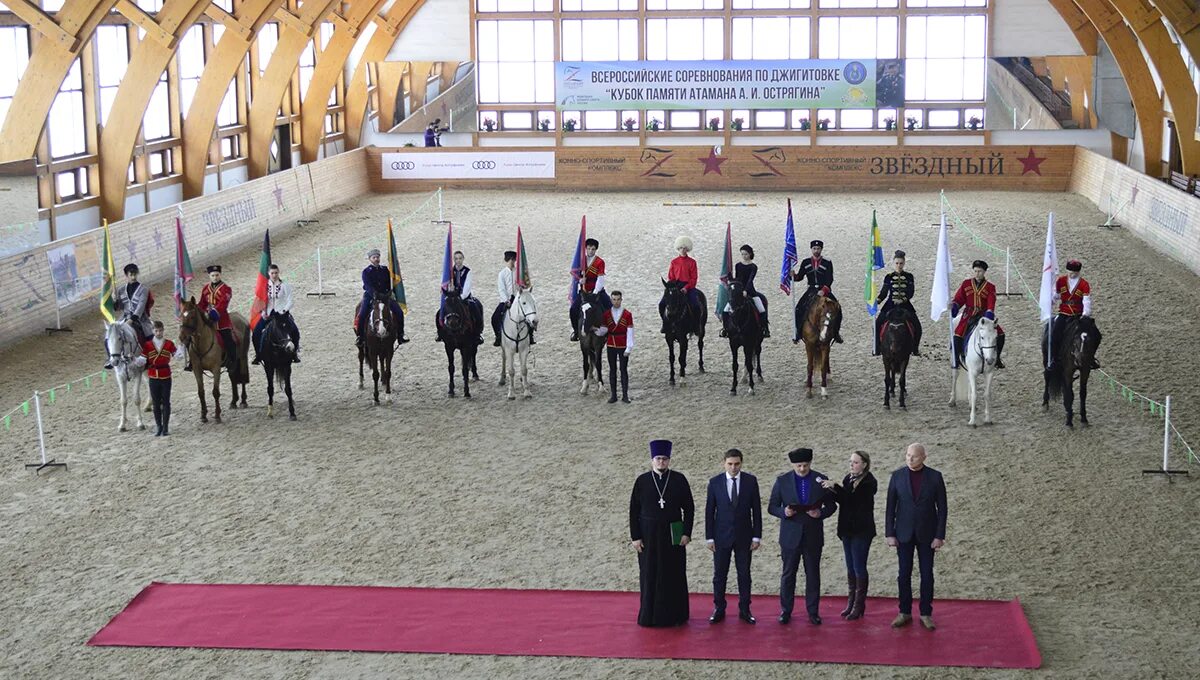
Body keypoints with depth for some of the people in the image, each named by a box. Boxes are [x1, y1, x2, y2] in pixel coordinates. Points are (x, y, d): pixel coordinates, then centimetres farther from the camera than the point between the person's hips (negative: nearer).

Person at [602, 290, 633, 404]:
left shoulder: (627, 314, -6)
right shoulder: (606, 314, 2)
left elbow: (630, 332, -8)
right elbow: (604, 329, 6)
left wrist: (629, 348, -13)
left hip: (623, 346, -2)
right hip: (611, 346, 2)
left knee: (623, 370, 3)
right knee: (612, 370, 7)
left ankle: (625, 395, 9)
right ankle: (613, 395, 13)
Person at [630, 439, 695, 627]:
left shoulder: (679, 480, -1)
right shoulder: (642, 481, 0)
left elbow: (689, 508, 2)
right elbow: (634, 511, 2)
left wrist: (686, 533, -5)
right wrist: (635, 537, -4)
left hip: (673, 535, 0)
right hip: (649, 535, 0)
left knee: (674, 575, 5)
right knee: (650, 576, 5)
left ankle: (676, 615, 15)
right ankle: (650, 615, 14)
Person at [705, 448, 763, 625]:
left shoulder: (751, 481, -2)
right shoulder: (715, 482, -3)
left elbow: (756, 509, 1)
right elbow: (709, 511, 1)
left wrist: (757, 536, -2)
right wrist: (709, 537, -3)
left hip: (744, 536, 0)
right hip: (721, 536, 0)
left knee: (744, 575, 6)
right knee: (719, 575, 5)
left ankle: (744, 610, 15)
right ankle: (719, 610, 15)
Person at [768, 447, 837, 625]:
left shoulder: (821, 480, -1)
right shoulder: (782, 481, -1)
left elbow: (831, 505, 5)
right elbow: (772, 507, 2)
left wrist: (821, 513, -16)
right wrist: (784, 512, -19)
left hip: (813, 536, 0)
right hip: (790, 535, 0)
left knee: (813, 575, 7)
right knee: (788, 575, 6)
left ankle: (813, 612, 16)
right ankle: (785, 611, 15)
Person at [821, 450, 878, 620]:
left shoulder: (869, 482, -12)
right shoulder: (848, 479, 9)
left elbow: (853, 497, -25)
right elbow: (844, 500, 7)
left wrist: (835, 486, -30)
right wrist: (833, 491, -10)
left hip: (862, 530, -7)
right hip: (847, 529, 7)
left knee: (859, 568, -3)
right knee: (850, 567, 12)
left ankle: (859, 605, 4)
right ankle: (851, 602, 19)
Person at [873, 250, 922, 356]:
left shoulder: (909, 277, 4)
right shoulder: (889, 277, 4)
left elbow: (911, 292, -4)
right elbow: (884, 292, 3)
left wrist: (902, 300, -21)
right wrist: (877, 300, -16)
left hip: (905, 305, 0)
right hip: (890, 305, 0)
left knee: (917, 326, -10)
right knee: (877, 324, -12)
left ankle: (915, 349, 7)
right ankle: (877, 349, 0)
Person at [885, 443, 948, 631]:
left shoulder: (935, 477, -4)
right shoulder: (897, 476, -1)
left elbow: (941, 508, -2)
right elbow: (890, 507, 1)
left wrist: (940, 536, -7)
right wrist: (890, 534, -3)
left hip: (926, 534, -1)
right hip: (904, 533, 1)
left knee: (927, 574, 3)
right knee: (904, 574, 4)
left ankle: (926, 614, 12)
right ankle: (905, 613, 12)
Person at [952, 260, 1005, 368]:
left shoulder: (990, 287, 2)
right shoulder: (966, 283, 6)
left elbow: (991, 303, -10)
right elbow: (959, 298, 3)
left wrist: (989, 315, -26)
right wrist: (954, 305, -18)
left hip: (984, 315, 0)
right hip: (969, 315, 0)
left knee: (1000, 334, -10)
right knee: (957, 335, -19)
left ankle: (996, 359, 10)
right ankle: (955, 360, -2)